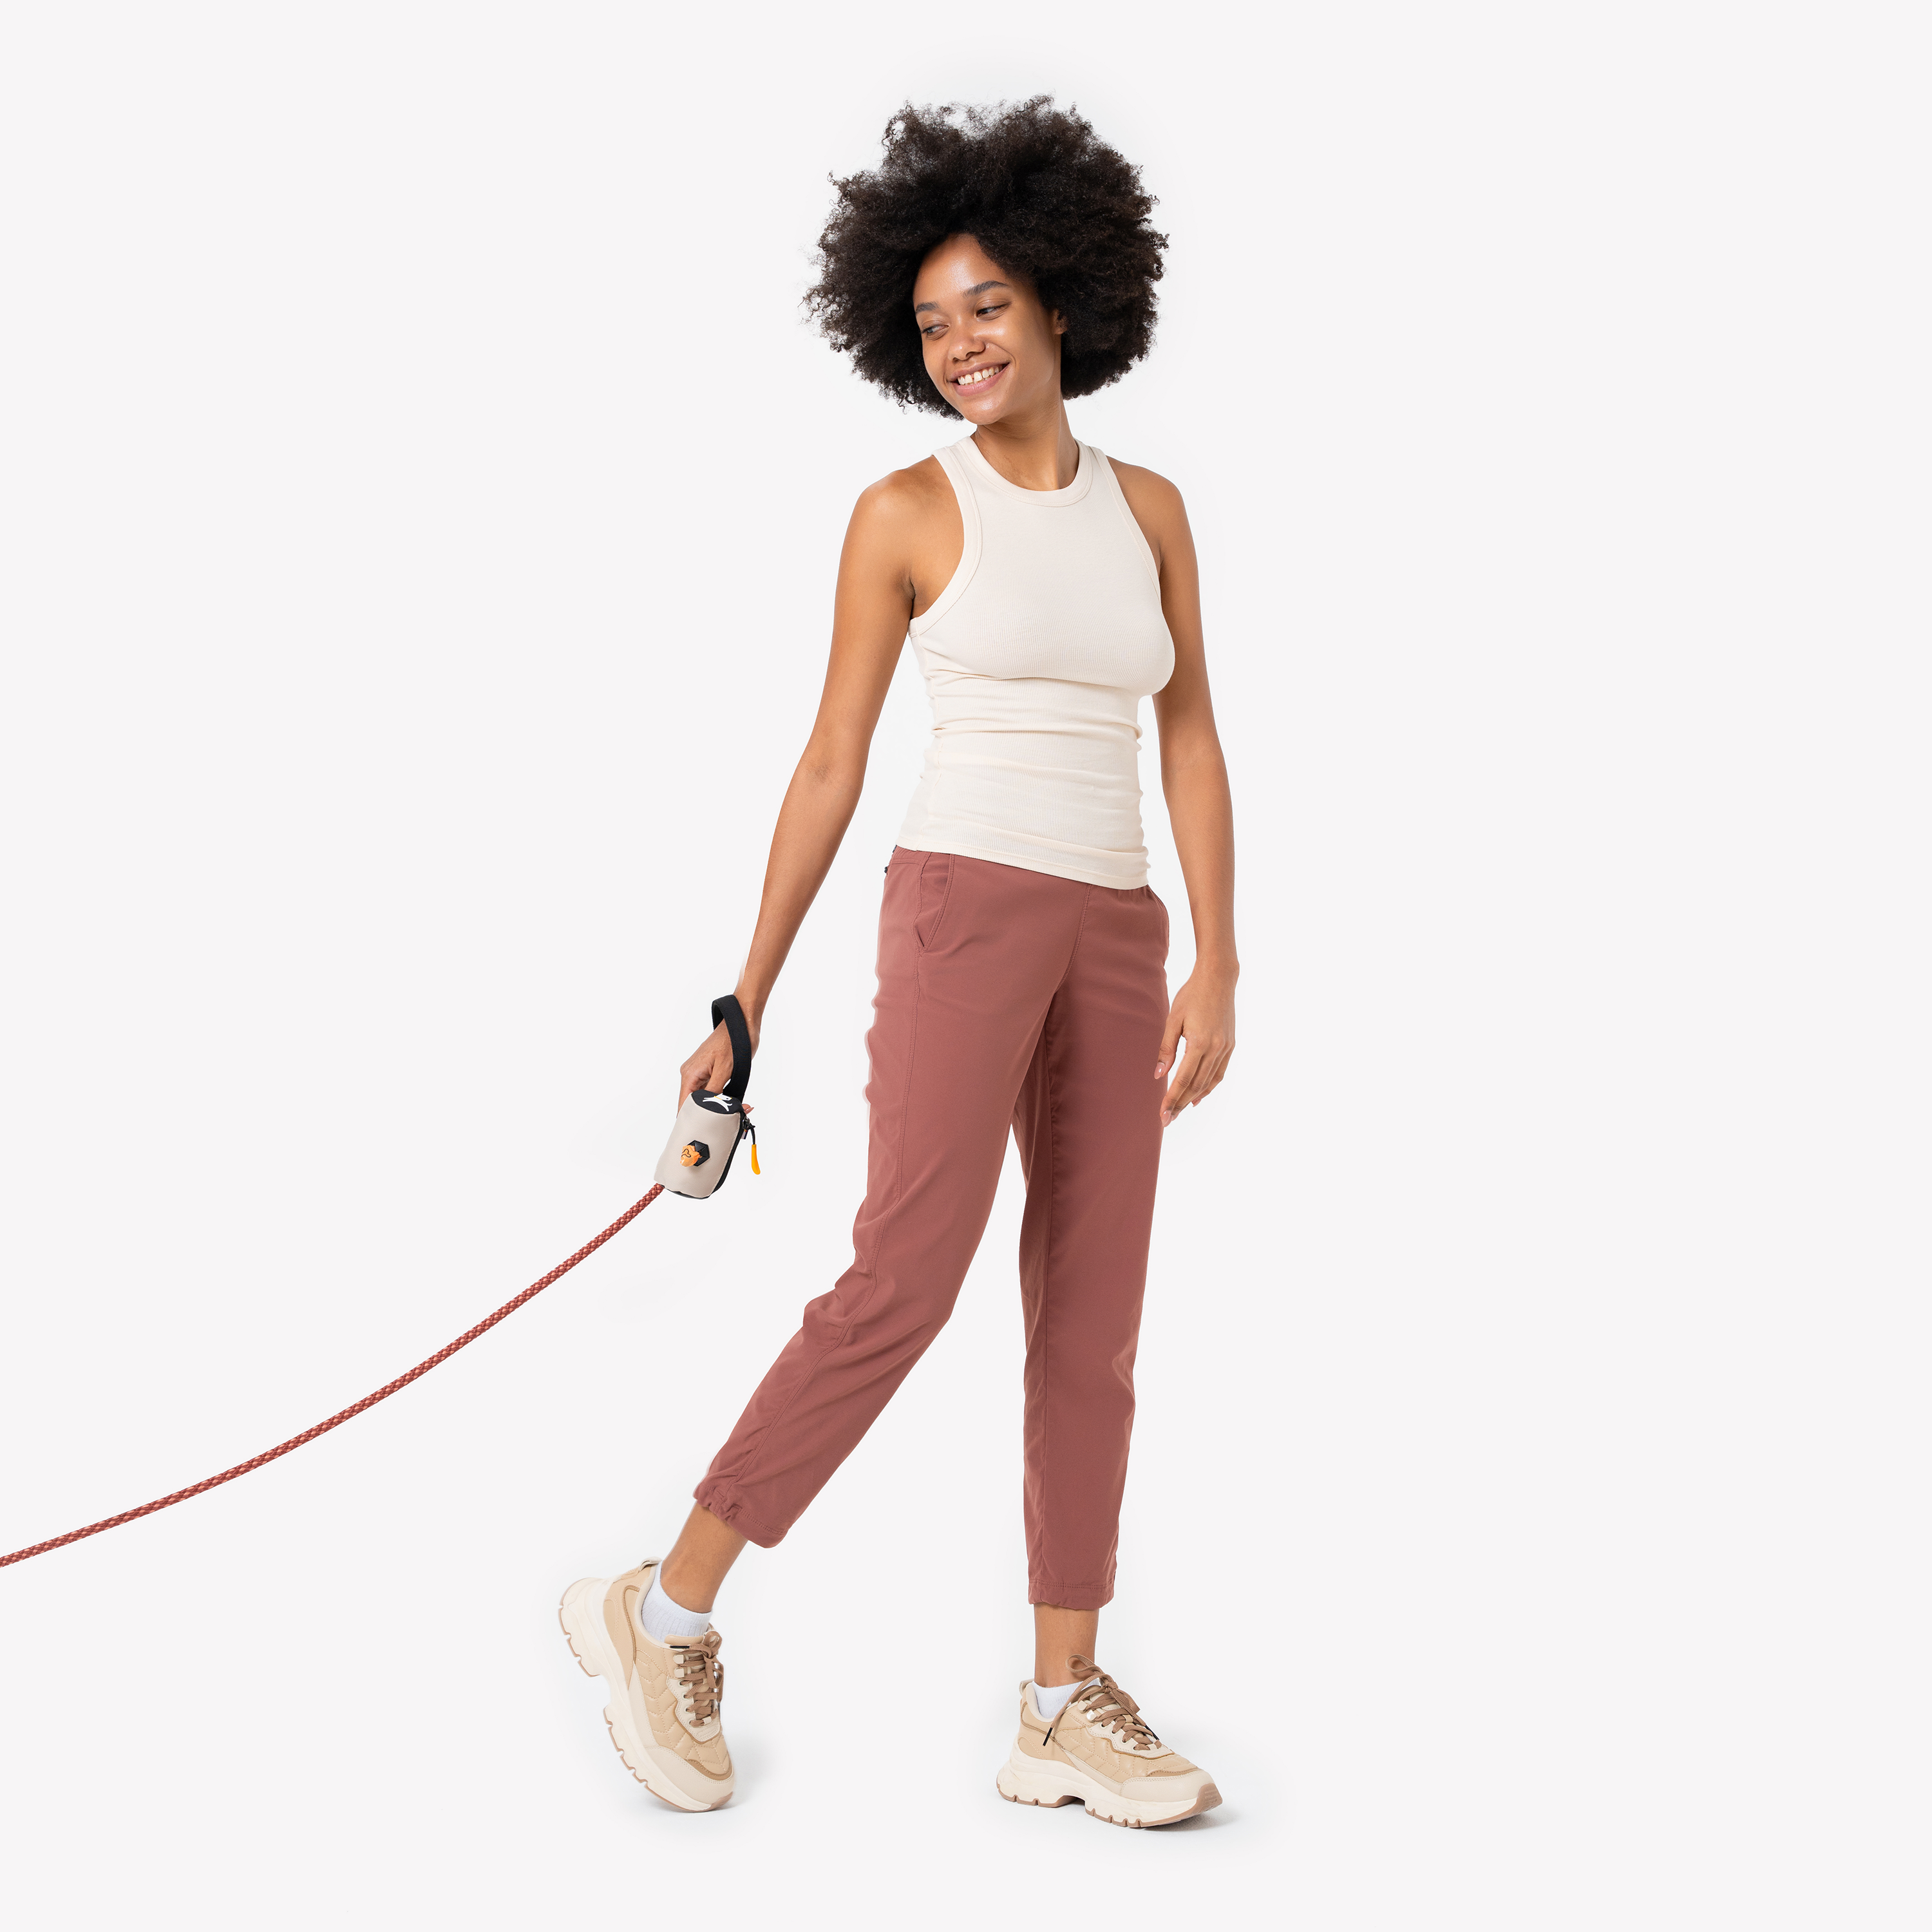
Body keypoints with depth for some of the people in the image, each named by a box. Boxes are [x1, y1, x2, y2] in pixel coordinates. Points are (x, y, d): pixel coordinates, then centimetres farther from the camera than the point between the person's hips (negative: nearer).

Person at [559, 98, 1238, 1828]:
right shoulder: (904, 514, 1)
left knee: (1093, 1327, 2)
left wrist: (1217, 967, 0)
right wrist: (745, 1007, 2)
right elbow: (831, 768, 2)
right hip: (967, 906, -5)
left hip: (1112, 942, 5)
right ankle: (666, 1614, -1)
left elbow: (1192, 746, 10)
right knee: (907, 1285, -15)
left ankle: (1066, 1712, 8)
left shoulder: (1149, 507, 13)